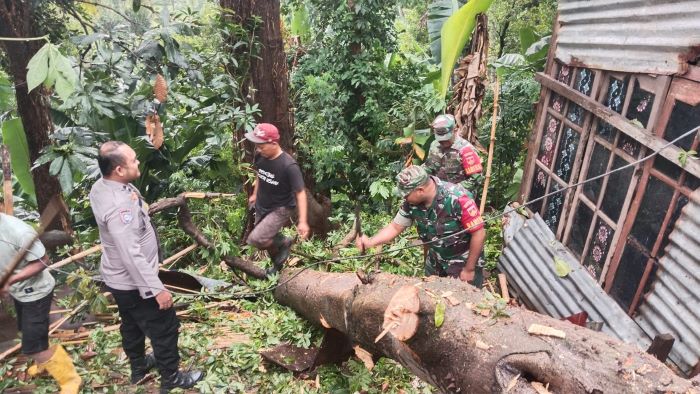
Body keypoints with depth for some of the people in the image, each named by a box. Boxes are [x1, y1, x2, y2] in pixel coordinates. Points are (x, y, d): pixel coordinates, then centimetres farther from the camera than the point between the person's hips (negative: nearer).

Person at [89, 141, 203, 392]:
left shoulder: (100, 186, -5)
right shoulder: (118, 206, -35)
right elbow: (132, 256, -33)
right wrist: (157, 289, -28)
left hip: (118, 277, 9)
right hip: (132, 282, -9)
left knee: (132, 324, 28)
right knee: (165, 328, 10)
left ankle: (138, 366, 51)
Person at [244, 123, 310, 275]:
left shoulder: (289, 165, -30)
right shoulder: (259, 156, -11)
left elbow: (300, 193, -25)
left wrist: (302, 221, -28)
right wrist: (255, 194, 22)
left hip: (281, 209, -6)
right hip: (261, 207, 6)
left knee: (255, 239, -20)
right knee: (267, 240, 20)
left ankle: (284, 242, 7)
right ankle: (277, 263, 49)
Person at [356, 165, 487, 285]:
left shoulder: (457, 199, -33)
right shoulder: (411, 202, -16)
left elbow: (479, 233, -26)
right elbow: (395, 227, -4)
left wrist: (469, 270, -18)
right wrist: (369, 242, -20)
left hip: (464, 261, -5)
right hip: (436, 262, 5)